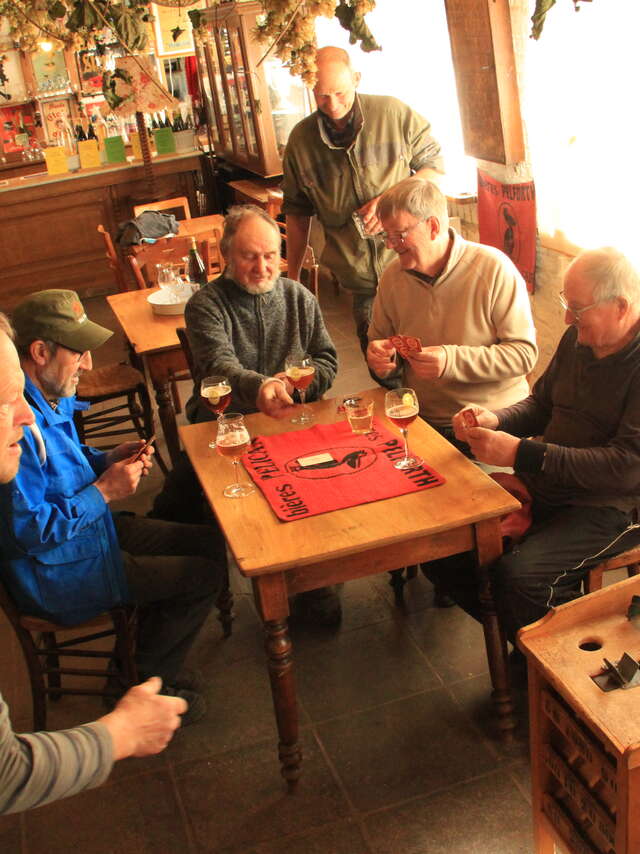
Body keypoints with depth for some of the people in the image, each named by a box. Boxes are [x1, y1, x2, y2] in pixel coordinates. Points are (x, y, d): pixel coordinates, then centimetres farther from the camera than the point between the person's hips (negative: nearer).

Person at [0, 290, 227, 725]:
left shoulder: (51, 397, 1)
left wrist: (107, 459, 0)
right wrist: (104, 490, -21)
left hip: (92, 526, 10)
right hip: (54, 571, -10)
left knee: (210, 542, 10)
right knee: (206, 575, -8)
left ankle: (141, 661, 21)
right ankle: (141, 683, 14)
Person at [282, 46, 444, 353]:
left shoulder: (394, 114, -6)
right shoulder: (301, 140, 0)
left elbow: (434, 166, 4)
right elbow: (297, 213, 10)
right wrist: (292, 278, 11)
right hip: (360, 280, 2)